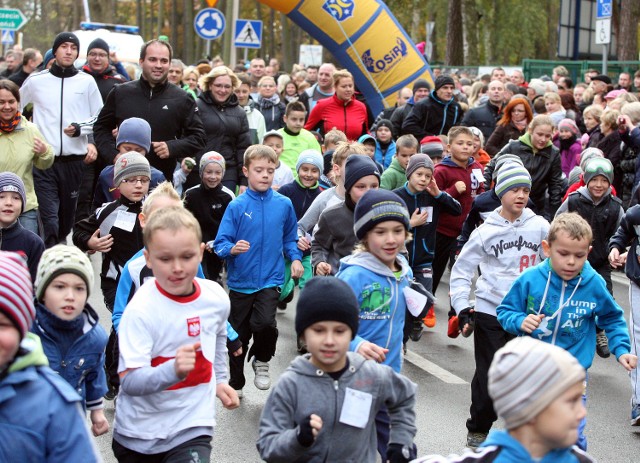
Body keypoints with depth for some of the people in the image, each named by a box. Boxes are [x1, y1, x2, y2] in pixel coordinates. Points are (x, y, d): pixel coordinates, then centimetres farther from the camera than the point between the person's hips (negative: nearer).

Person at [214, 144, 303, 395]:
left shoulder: (283, 204, -1)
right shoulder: (237, 206, -8)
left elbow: (290, 238, 14)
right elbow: (220, 244, -8)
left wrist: (295, 258, -2)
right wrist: (232, 249, -28)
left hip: (270, 279, 0)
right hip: (240, 280, 0)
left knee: (264, 323, -25)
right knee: (238, 336, 11)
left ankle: (261, 360, 7)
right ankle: (235, 383, 33)